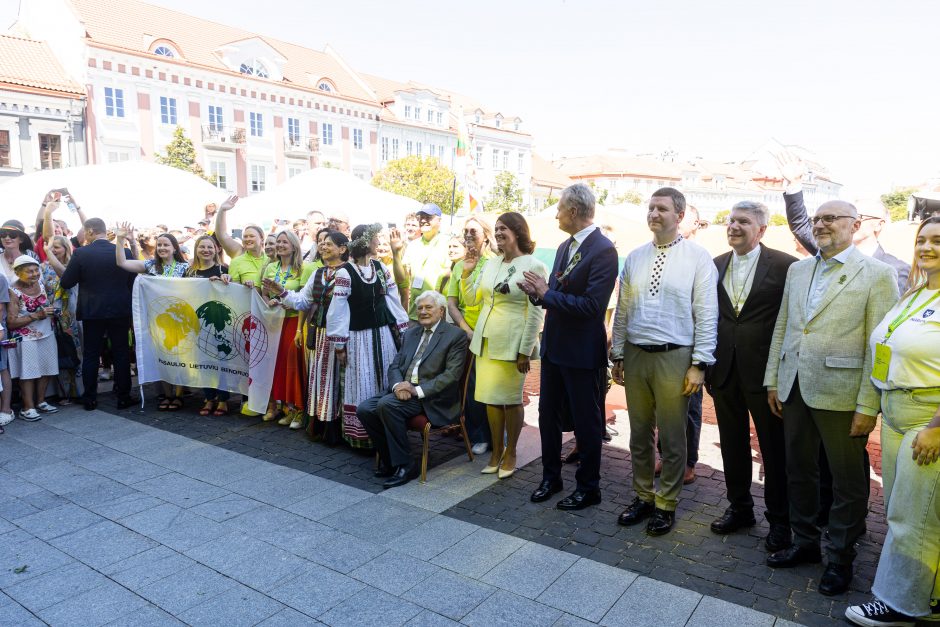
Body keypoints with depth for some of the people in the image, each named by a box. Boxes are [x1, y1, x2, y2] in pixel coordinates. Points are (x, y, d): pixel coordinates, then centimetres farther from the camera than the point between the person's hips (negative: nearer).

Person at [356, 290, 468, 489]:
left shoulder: (456, 335, -2)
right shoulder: (410, 333, 19)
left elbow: (451, 375, -12)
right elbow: (394, 366, 15)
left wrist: (417, 390, -20)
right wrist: (398, 385, -9)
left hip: (432, 398, -7)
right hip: (402, 389, 7)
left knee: (386, 404, -29)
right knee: (364, 409, -14)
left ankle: (404, 465, -15)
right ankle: (389, 459, 5)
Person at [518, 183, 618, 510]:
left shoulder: (603, 250, -18)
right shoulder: (565, 247, 9)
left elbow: (591, 305, -26)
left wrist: (546, 293, -20)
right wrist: (537, 292, -9)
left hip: (583, 352, -8)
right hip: (554, 346, 8)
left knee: (586, 422, 8)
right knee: (548, 416, 18)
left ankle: (588, 488, 26)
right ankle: (551, 477, 36)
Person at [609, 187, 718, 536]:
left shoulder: (698, 258, -5)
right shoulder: (634, 258, 8)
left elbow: (706, 315, -7)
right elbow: (622, 311, 11)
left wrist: (699, 364, -11)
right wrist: (617, 356, 9)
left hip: (674, 356, -4)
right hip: (635, 354, 4)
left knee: (672, 437, 7)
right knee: (639, 433, 15)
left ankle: (666, 504, 25)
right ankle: (642, 497, 31)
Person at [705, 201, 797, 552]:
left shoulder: (784, 266, -7)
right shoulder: (715, 266, 7)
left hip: (765, 371, -4)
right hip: (724, 370, 4)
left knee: (773, 447, 9)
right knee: (733, 444, 15)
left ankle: (779, 519, 26)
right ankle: (739, 507, 32)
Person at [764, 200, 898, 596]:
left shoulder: (877, 275, -7)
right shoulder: (797, 270, 10)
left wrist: (868, 406, -13)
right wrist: (773, 380, 9)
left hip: (840, 395, -5)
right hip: (794, 389, 5)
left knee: (847, 481, 9)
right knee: (799, 472, 16)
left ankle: (840, 558, 27)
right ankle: (804, 543, 33)